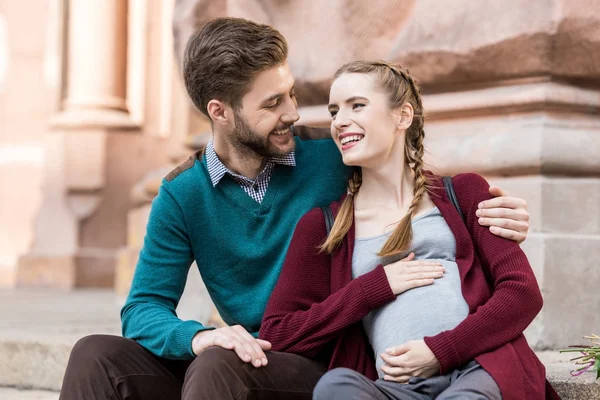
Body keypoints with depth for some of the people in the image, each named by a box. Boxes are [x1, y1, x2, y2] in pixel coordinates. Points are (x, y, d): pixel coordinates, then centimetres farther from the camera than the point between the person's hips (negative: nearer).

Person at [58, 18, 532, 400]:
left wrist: (493, 215, -14)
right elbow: (144, 309, -2)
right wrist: (198, 336, -25)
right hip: (254, 358, 3)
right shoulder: (182, 195, 2)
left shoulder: (333, 158, -3)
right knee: (97, 357, -18)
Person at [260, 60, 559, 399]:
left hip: (480, 369, -2)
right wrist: (378, 285, 0)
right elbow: (275, 334, 9)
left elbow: (524, 292, 7)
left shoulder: (463, 193, 19)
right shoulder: (322, 225, 19)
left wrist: (441, 350, -8)